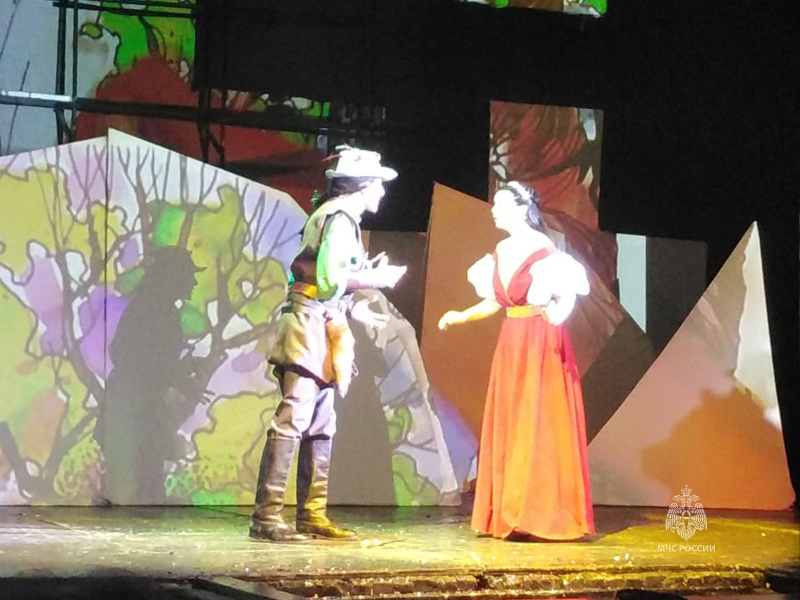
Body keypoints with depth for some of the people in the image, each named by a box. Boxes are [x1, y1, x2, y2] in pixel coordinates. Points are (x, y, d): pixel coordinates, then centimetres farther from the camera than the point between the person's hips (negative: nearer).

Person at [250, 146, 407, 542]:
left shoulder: (333, 215, 19)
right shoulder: (340, 217, -10)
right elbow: (331, 278, -20)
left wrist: (354, 310, 17)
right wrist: (375, 278, -9)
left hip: (321, 329, 11)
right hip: (311, 326, -11)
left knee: (320, 427, 11)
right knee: (292, 421, -12)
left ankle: (312, 515, 15)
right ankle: (266, 517, -14)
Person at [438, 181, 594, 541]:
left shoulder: (543, 250, -12)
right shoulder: (501, 252, 11)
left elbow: (568, 291, -17)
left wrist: (559, 312, -36)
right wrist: (462, 316, 12)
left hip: (542, 346, -8)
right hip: (511, 346, 8)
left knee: (539, 429, -7)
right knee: (508, 429, 6)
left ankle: (544, 516, -3)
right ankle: (511, 516, 11)